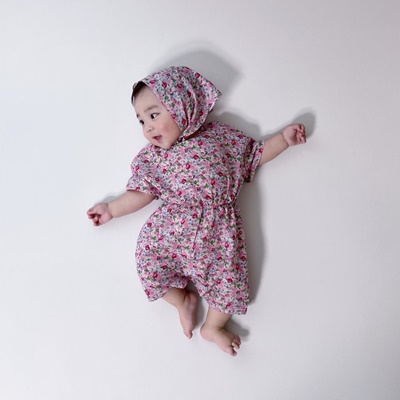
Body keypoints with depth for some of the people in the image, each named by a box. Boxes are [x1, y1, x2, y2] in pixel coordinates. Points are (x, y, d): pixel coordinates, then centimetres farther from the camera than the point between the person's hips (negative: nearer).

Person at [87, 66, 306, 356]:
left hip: (217, 231, 0)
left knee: (229, 276, -7)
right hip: (172, 228, 1)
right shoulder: (152, 157, 9)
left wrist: (285, 138, 10)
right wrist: (111, 209, 9)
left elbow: (257, 154, 16)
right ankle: (183, 300, 16)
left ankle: (213, 327, 24)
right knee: (148, 255, -14)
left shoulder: (220, 136, 7)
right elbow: (142, 194, 12)